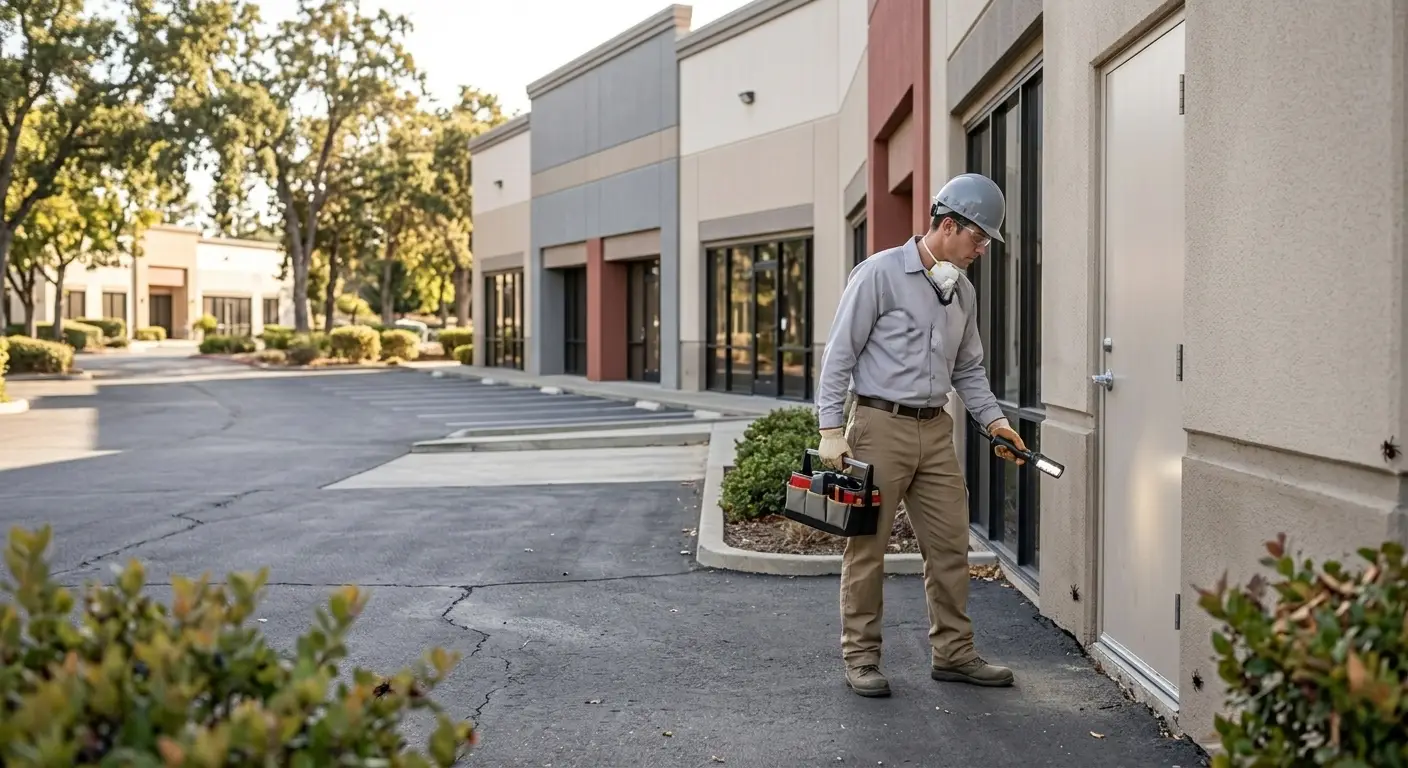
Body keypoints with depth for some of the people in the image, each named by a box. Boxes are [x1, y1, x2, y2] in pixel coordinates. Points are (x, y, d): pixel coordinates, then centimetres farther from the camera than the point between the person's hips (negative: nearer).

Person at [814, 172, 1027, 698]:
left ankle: (953, 653, 19)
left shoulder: (963, 292, 13)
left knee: (951, 545, 8)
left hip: (935, 431, 7)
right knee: (868, 547, 2)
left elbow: (969, 368, 21)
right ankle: (860, 656, 12)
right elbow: (839, 354, -9)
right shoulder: (880, 273, -8)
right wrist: (831, 429, -14)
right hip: (880, 426, -7)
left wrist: (994, 420, 7)